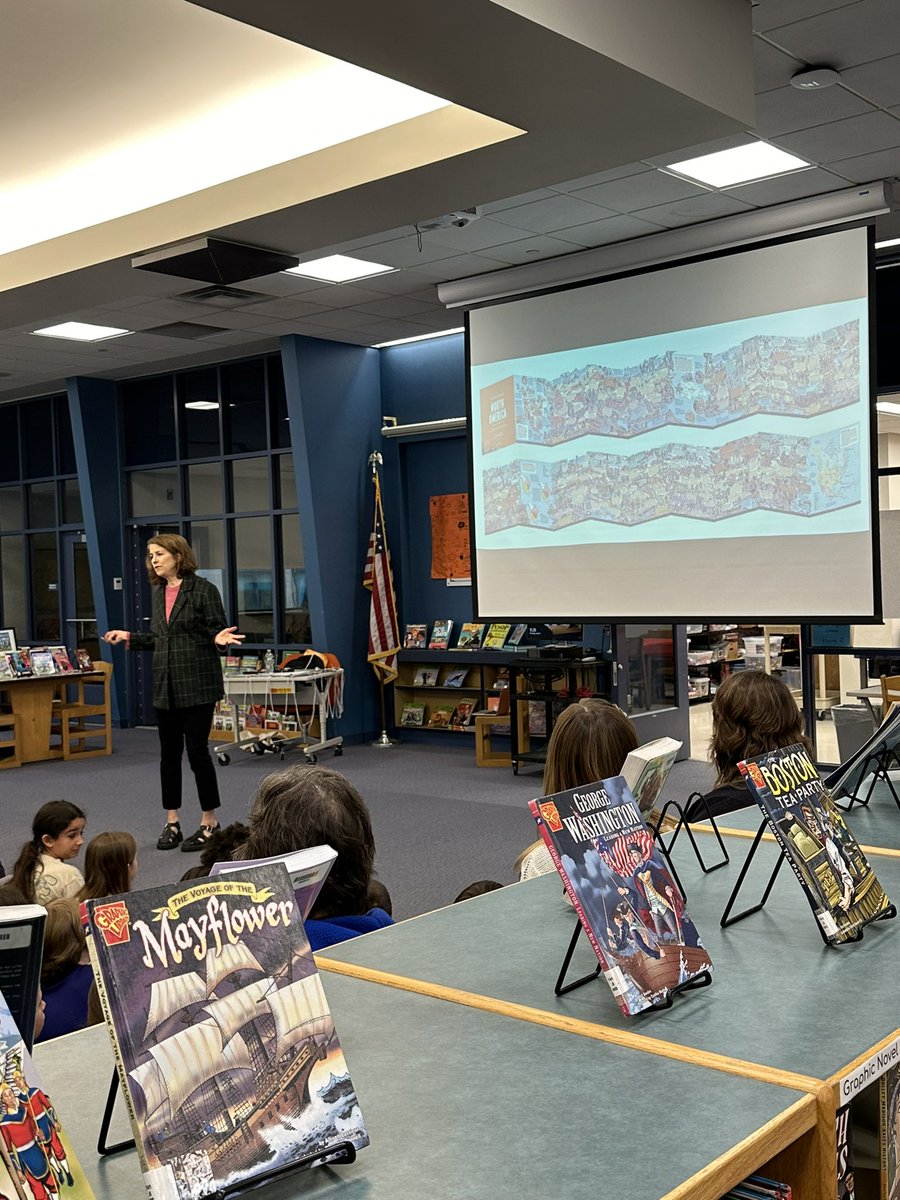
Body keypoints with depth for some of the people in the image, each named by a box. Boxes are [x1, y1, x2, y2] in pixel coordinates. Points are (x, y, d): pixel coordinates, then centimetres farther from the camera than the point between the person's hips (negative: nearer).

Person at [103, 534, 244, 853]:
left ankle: (209, 823, 9)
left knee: (196, 750, -4)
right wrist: (129, 638, 14)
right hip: (165, 686, 6)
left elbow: (217, 634, -6)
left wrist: (220, 639, -27)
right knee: (169, 753, 10)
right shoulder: (158, 592, 12)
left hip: (197, 685, -6)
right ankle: (172, 823, 20)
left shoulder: (203, 589, -7)